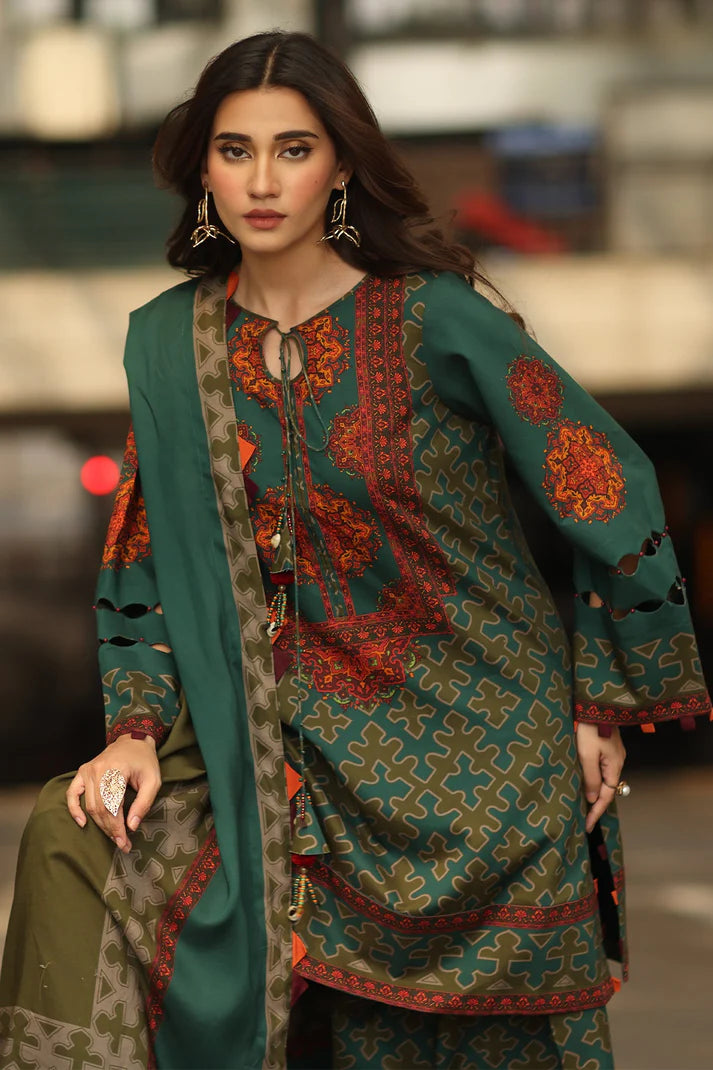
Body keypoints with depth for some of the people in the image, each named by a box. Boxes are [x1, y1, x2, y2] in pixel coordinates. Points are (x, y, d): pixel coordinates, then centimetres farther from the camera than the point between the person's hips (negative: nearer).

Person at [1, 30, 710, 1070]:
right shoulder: (167, 341, 1)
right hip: (291, 740, 4)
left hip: (473, 745, -4)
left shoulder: (436, 318, -13)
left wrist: (603, 706, -2)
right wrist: (137, 730, -4)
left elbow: (611, 492, -7)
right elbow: (145, 557, 9)